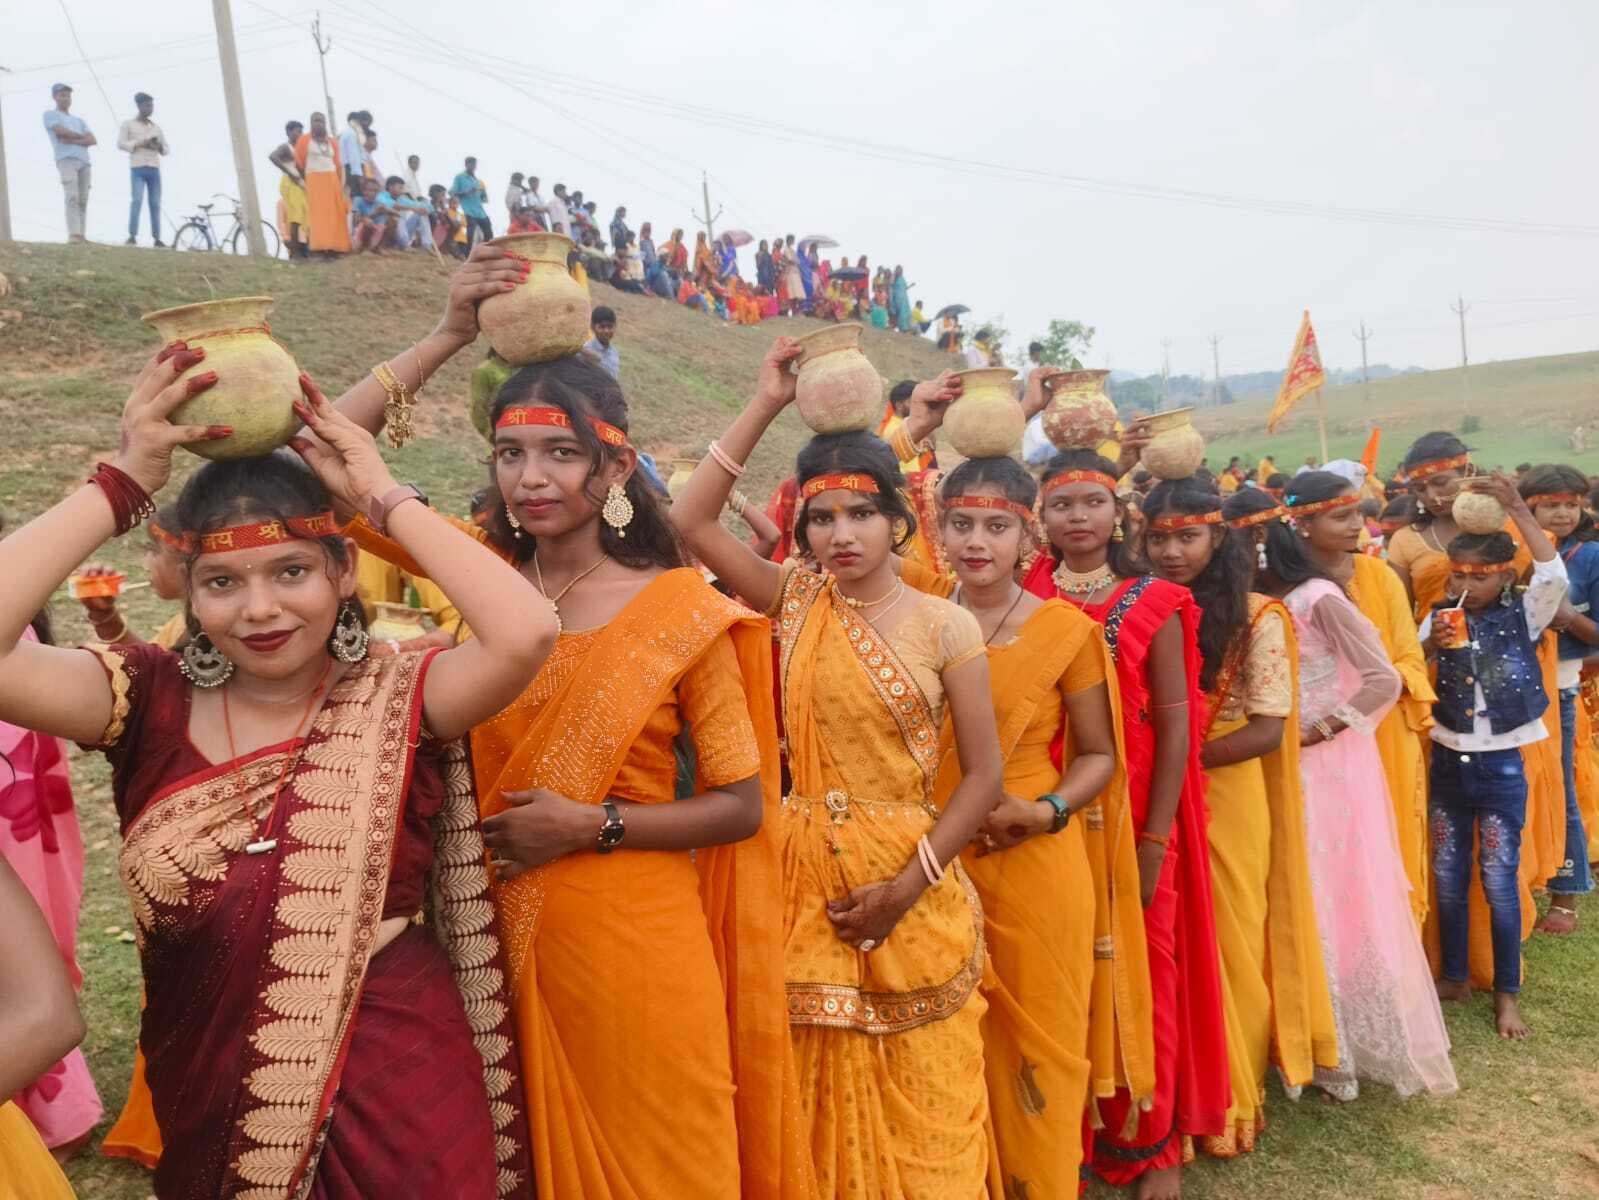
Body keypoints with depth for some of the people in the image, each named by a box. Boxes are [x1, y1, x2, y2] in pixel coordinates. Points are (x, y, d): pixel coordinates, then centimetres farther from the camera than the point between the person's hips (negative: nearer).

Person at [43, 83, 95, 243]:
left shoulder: (79, 120, 29)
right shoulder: (50, 115, 16)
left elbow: (92, 140, 12)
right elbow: (61, 131, -4)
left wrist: (72, 141, -4)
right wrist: (81, 136, 11)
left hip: (84, 161, 5)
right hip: (66, 159, -5)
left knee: (83, 200, -4)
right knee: (72, 197, -20)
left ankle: (80, 235, -6)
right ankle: (73, 234, -30)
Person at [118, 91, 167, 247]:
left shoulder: (156, 127, 20)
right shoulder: (128, 124, 9)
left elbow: (167, 149, 18)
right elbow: (120, 144, 0)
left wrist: (159, 146, -4)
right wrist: (140, 144, -12)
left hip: (154, 169, 4)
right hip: (138, 169, -4)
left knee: (155, 204, -1)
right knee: (137, 200, -17)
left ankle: (157, 238, -1)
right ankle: (132, 236, -21)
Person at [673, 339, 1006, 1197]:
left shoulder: (946, 626, -5)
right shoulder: (796, 602, 0)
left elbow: (985, 775, -5)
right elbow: (690, 520, -9)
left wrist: (906, 886, -13)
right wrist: (767, 403, -9)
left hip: (910, 889, -1)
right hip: (807, 878, 2)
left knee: (919, 1106, 11)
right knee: (821, 1099, 14)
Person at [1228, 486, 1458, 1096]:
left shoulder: (1319, 598, -14)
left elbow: (1384, 680, -16)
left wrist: (1317, 731, -16)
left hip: (1329, 767, -6)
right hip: (1280, 769, 6)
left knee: (1340, 901, 4)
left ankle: (1356, 1046, 20)